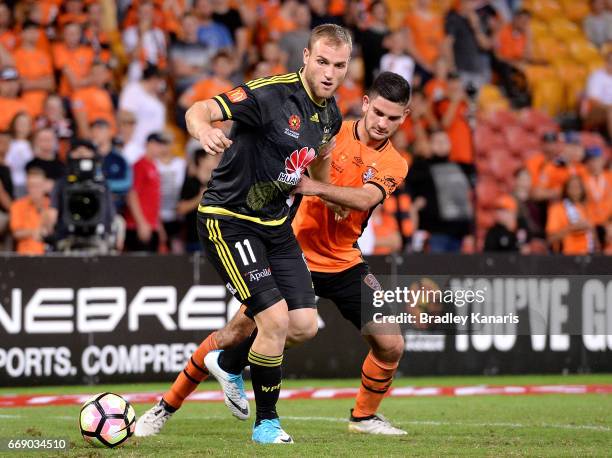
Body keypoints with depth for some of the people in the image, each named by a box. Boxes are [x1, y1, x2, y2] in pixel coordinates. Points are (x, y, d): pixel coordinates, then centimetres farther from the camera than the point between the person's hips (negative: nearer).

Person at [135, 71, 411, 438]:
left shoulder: (394, 165, -3)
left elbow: (365, 199, -23)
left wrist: (316, 187, -39)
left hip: (344, 265, 3)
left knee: (391, 346, -5)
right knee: (237, 332, -9)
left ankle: (365, 416, 22)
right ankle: (165, 409, 5)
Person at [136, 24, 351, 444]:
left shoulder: (331, 114, 2)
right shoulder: (272, 94, -21)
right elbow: (199, 110, -30)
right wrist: (203, 129, -51)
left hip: (275, 223, 8)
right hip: (228, 218, -8)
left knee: (305, 325, 2)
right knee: (276, 319, -16)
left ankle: (228, 362, 29)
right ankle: (266, 421, 2)